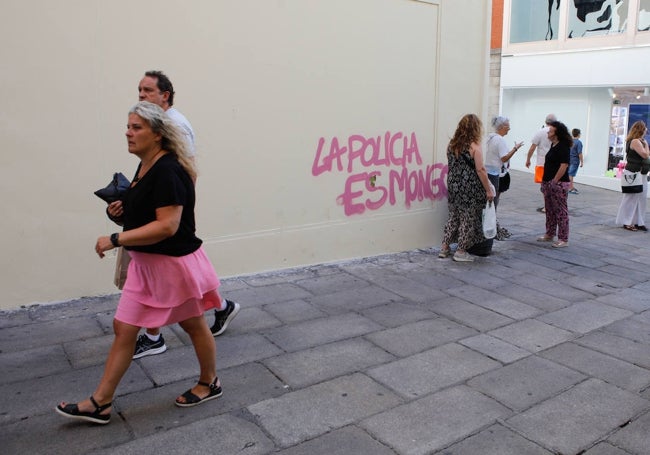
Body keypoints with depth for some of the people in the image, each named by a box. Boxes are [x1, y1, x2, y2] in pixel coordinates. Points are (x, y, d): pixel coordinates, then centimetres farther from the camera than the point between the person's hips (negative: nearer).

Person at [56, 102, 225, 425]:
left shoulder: (167, 170, -23)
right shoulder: (145, 166, 6)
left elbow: (167, 225, -29)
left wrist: (115, 239, -26)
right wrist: (122, 210, 5)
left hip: (175, 263, -9)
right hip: (146, 263, 9)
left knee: (194, 326, 12)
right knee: (123, 329, 10)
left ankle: (209, 384, 35)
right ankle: (100, 403, 21)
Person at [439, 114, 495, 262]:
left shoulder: (452, 144, 6)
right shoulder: (474, 146, -12)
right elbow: (480, 170, -14)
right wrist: (488, 190, -8)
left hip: (453, 187, 6)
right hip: (470, 189, -6)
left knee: (454, 216, 17)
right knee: (468, 219, 6)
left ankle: (445, 247, 21)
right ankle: (461, 251, 11)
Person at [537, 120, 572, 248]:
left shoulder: (563, 147, -15)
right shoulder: (553, 145, 13)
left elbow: (564, 165, -21)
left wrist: (555, 181, -20)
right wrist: (545, 181, 16)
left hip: (559, 184, -10)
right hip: (549, 183, 10)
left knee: (561, 211, -4)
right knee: (550, 210, 16)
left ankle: (563, 239, 2)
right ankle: (549, 234, 28)